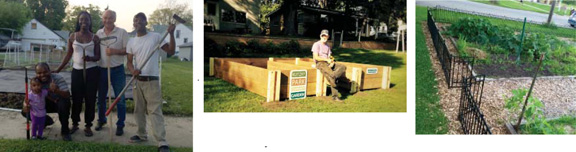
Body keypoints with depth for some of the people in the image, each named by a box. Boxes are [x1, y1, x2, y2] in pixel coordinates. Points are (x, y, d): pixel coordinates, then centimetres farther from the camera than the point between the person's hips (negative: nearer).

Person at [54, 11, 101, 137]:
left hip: (92, 71, -1)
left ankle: (88, 126, 11)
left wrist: (90, 58, -23)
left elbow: (98, 56, 0)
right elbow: (68, 55, 8)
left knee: (90, 99, 2)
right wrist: (58, 70, 7)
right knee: (76, 99, 5)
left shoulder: (95, 38, 0)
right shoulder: (73, 36, 4)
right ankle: (75, 124, 19)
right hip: (77, 71, 1)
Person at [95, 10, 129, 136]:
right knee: (101, 98, 15)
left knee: (120, 99, 0)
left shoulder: (122, 33, -4)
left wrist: (115, 51, -21)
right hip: (102, 70, 4)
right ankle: (101, 120, 31)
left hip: (117, 70, -4)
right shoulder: (98, 33, 8)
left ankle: (120, 125, 10)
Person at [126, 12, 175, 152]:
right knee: (139, 110, 13)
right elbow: (129, 62, 8)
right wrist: (133, 70, -14)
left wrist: (171, 34, -15)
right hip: (137, 80, 5)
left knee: (155, 111, -10)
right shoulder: (131, 42, 10)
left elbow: (171, 51, -5)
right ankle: (141, 134, 29)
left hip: (152, 80, -4)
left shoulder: (155, 37, -1)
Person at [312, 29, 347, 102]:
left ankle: (333, 76, -38)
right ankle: (335, 96, -20)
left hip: (328, 63, 7)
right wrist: (327, 59, -13)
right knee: (331, 75, -32)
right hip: (320, 63, -7)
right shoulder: (316, 45, -3)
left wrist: (332, 61, -9)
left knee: (342, 67, -17)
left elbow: (329, 57, 15)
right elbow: (316, 57, -13)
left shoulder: (327, 46, 20)